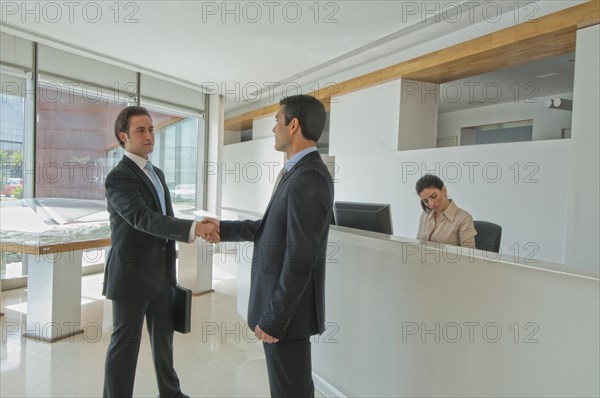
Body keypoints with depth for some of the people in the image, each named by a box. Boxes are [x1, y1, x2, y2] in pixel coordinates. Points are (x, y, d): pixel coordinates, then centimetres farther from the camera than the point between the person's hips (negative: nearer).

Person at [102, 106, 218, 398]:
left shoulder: (157, 174, 12)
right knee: (125, 342, 5)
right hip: (131, 274, -8)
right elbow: (144, 218, -30)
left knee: (163, 336, 19)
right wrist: (194, 228, -41)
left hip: (161, 272, 8)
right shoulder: (118, 178, -15)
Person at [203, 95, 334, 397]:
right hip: (283, 300, 10)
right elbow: (272, 228, 17)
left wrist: (273, 318, -20)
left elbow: (300, 259, -26)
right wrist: (224, 228, 20)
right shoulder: (301, 174, 9)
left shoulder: (309, 179, -24)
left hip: (287, 308, -10)